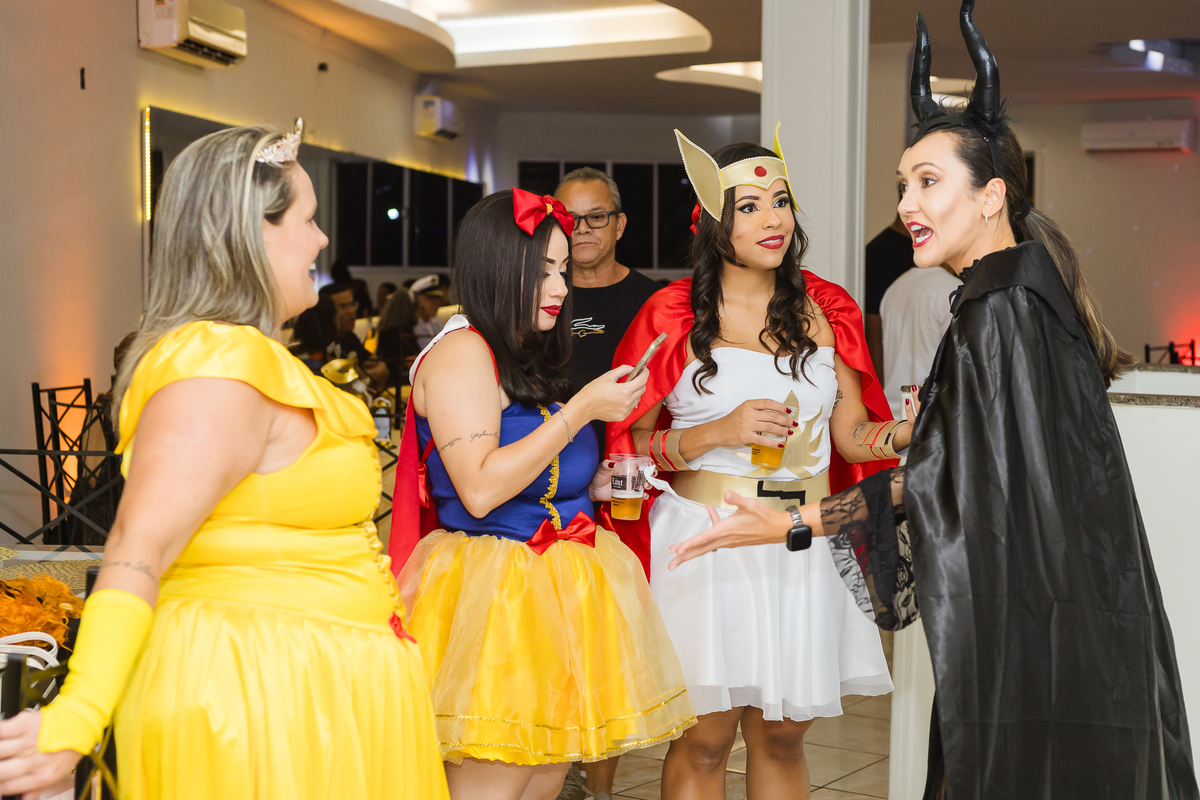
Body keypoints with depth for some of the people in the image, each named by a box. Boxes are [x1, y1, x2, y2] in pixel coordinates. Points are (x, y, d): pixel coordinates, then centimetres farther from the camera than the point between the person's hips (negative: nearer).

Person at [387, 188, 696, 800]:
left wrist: (592, 486, 11)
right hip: (497, 593, -9)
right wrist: (582, 411, -18)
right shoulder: (459, 350, -10)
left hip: (560, 587, 9)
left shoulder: (529, 361, 18)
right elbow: (479, 490, -21)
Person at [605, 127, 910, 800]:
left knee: (783, 734, 13)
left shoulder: (825, 310, 9)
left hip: (805, 546, 4)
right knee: (705, 739, 2)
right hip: (705, 538, -3)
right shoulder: (674, 316, -2)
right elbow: (628, 442, -3)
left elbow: (851, 435, 9)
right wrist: (719, 431, -16)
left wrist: (907, 432, -11)